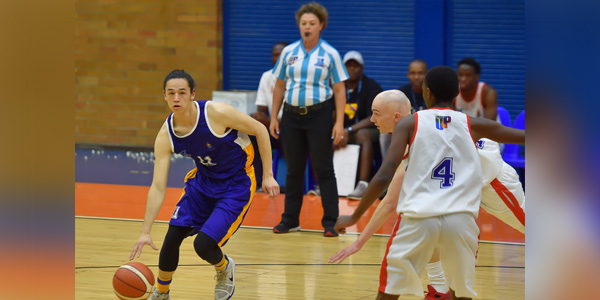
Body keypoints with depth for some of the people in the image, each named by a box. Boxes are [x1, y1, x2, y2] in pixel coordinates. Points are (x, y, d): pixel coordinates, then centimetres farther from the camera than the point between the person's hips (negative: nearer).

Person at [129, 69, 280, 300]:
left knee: (204, 244, -18)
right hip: (203, 180, 5)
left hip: (236, 185, -5)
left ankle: (225, 269, 19)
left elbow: (259, 130, -13)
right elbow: (158, 187, -11)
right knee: (173, 236, -1)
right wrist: (145, 232, -16)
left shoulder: (216, 113, -27)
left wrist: (267, 175, -11)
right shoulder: (165, 136, -14)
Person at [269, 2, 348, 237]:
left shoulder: (330, 55, -3)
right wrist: (274, 117, 6)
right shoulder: (288, 52, 6)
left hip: (319, 115, -3)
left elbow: (339, 90, -4)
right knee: (294, 170, 9)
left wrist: (339, 123, -11)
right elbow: (279, 86, 12)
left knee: (323, 170, -2)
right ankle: (290, 220, 18)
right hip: (292, 115, 3)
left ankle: (331, 222, 1)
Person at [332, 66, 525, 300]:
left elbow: (384, 177, -2)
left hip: (418, 218, -1)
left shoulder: (409, 124, 8)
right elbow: (521, 136, 21)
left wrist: (354, 217, 7)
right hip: (461, 218, 2)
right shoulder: (473, 125, 12)